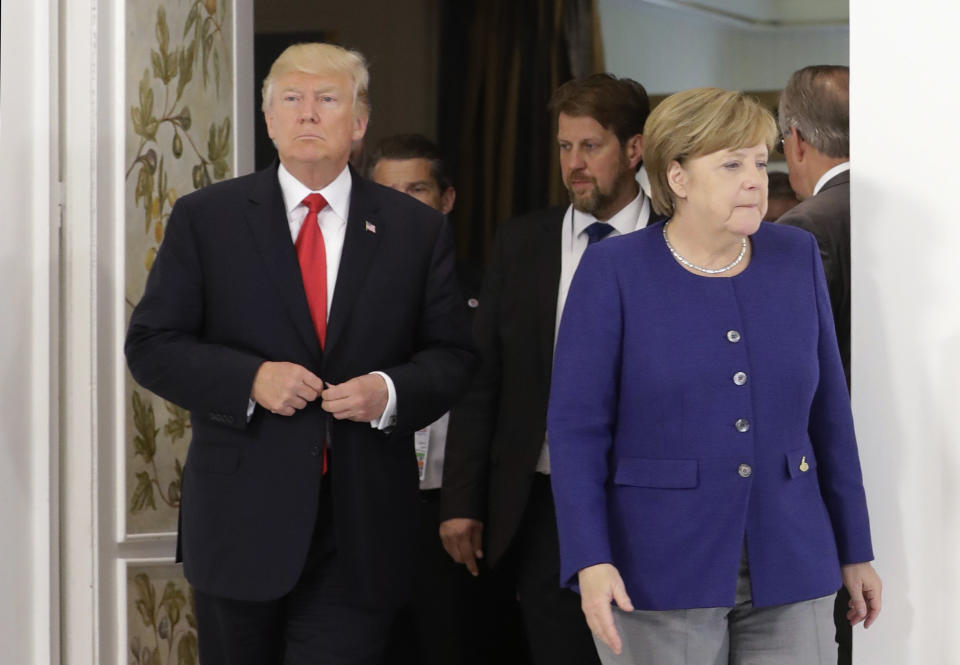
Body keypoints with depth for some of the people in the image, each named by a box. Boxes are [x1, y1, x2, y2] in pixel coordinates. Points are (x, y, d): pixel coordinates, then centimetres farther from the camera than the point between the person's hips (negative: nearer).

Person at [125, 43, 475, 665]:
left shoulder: (416, 229, 6)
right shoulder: (205, 217, 3)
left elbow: (452, 356, 9)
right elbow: (151, 346, 1)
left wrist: (392, 391, -13)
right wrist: (250, 379, -15)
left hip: (361, 528, 0)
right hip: (240, 519, 0)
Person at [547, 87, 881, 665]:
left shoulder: (797, 259, 4)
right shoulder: (614, 272, -6)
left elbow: (828, 414, 9)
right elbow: (577, 428, -8)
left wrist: (855, 551, 9)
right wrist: (590, 562, -18)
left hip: (786, 570, 3)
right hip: (660, 574, -3)